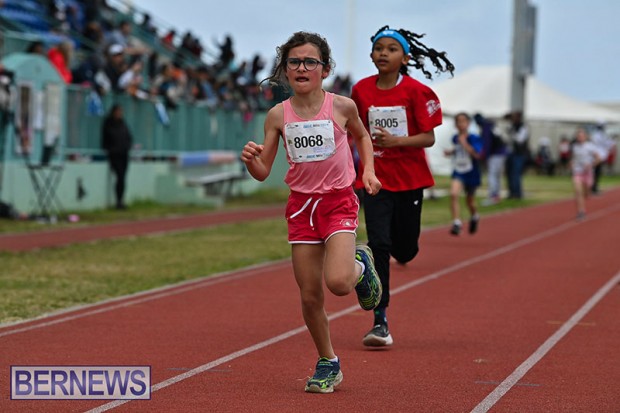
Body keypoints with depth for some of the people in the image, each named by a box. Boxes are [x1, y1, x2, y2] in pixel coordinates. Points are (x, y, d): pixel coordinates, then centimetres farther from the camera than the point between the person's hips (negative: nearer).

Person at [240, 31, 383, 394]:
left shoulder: (341, 107, -6)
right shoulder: (278, 115, -2)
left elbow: (362, 136, 17)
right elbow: (263, 172, 1)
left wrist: (369, 171, 3)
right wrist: (251, 160, -20)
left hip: (339, 201, -2)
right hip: (302, 204, 2)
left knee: (338, 282, -23)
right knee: (310, 296, 3)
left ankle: (361, 265, 15)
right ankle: (328, 364, 23)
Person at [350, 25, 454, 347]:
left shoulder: (416, 91, -8)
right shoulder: (361, 90, 0)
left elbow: (428, 138, -11)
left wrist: (395, 141, -25)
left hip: (409, 178, -1)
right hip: (375, 178, 1)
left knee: (405, 250, 6)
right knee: (378, 245, -10)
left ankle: (401, 249, 47)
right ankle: (380, 322, -10)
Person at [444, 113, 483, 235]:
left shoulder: (474, 139, -14)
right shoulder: (455, 138, 1)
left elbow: (477, 154, -27)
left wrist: (464, 144, -30)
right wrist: (450, 152, 0)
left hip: (471, 174, -2)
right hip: (458, 173, 2)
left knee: (470, 200, 16)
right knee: (453, 194, -24)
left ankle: (474, 217, 49)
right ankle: (456, 223, -23)